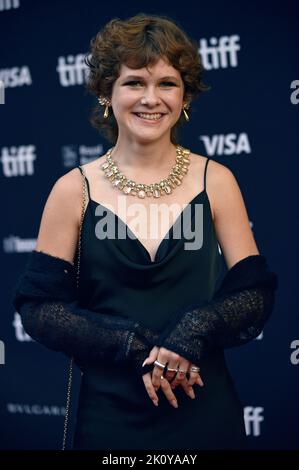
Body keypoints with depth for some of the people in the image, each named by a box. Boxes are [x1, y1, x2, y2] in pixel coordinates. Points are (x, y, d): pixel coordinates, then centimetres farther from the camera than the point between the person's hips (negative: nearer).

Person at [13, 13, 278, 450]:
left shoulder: (216, 181, -2)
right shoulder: (74, 190, -4)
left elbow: (256, 294, -1)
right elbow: (40, 306, -5)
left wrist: (195, 331, -19)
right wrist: (136, 347, -16)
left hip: (205, 413, 1)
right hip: (110, 414, -1)